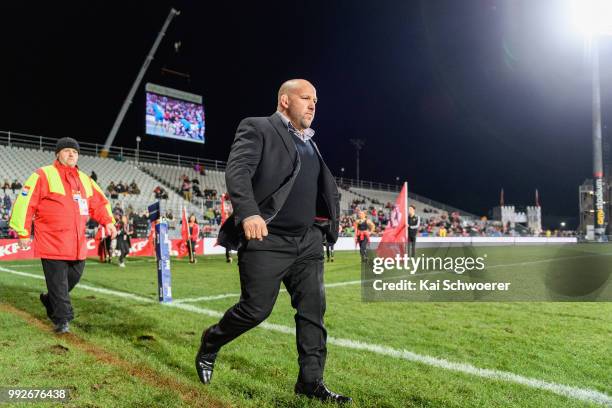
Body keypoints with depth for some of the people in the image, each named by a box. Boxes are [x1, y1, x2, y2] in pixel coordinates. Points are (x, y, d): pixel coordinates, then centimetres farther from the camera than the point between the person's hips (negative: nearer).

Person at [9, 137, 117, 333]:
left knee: (74, 276, 15)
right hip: (52, 242, -6)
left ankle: (50, 301, 39)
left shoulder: (84, 179, 15)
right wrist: (23, 232, -8)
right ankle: (62, 319, 7)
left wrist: (108, 221, 5)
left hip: (77, 244, 7)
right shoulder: (43, 175, -4)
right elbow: (25, 202, -6)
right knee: (58, 282, -3)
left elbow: (99, 203, 22)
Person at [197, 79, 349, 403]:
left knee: (313, 311, 4)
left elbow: (325, 185, 29)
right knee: (255, 309, -1)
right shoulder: (257, 128, -2)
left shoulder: (309, 142, 21)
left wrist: (329, 217, 13)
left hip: (308, 242, 7)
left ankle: (311, 382, 16)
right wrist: (248, 213, -32)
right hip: (267, 241, -7)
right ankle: (209, 344, 28)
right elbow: (237, 171, -17)